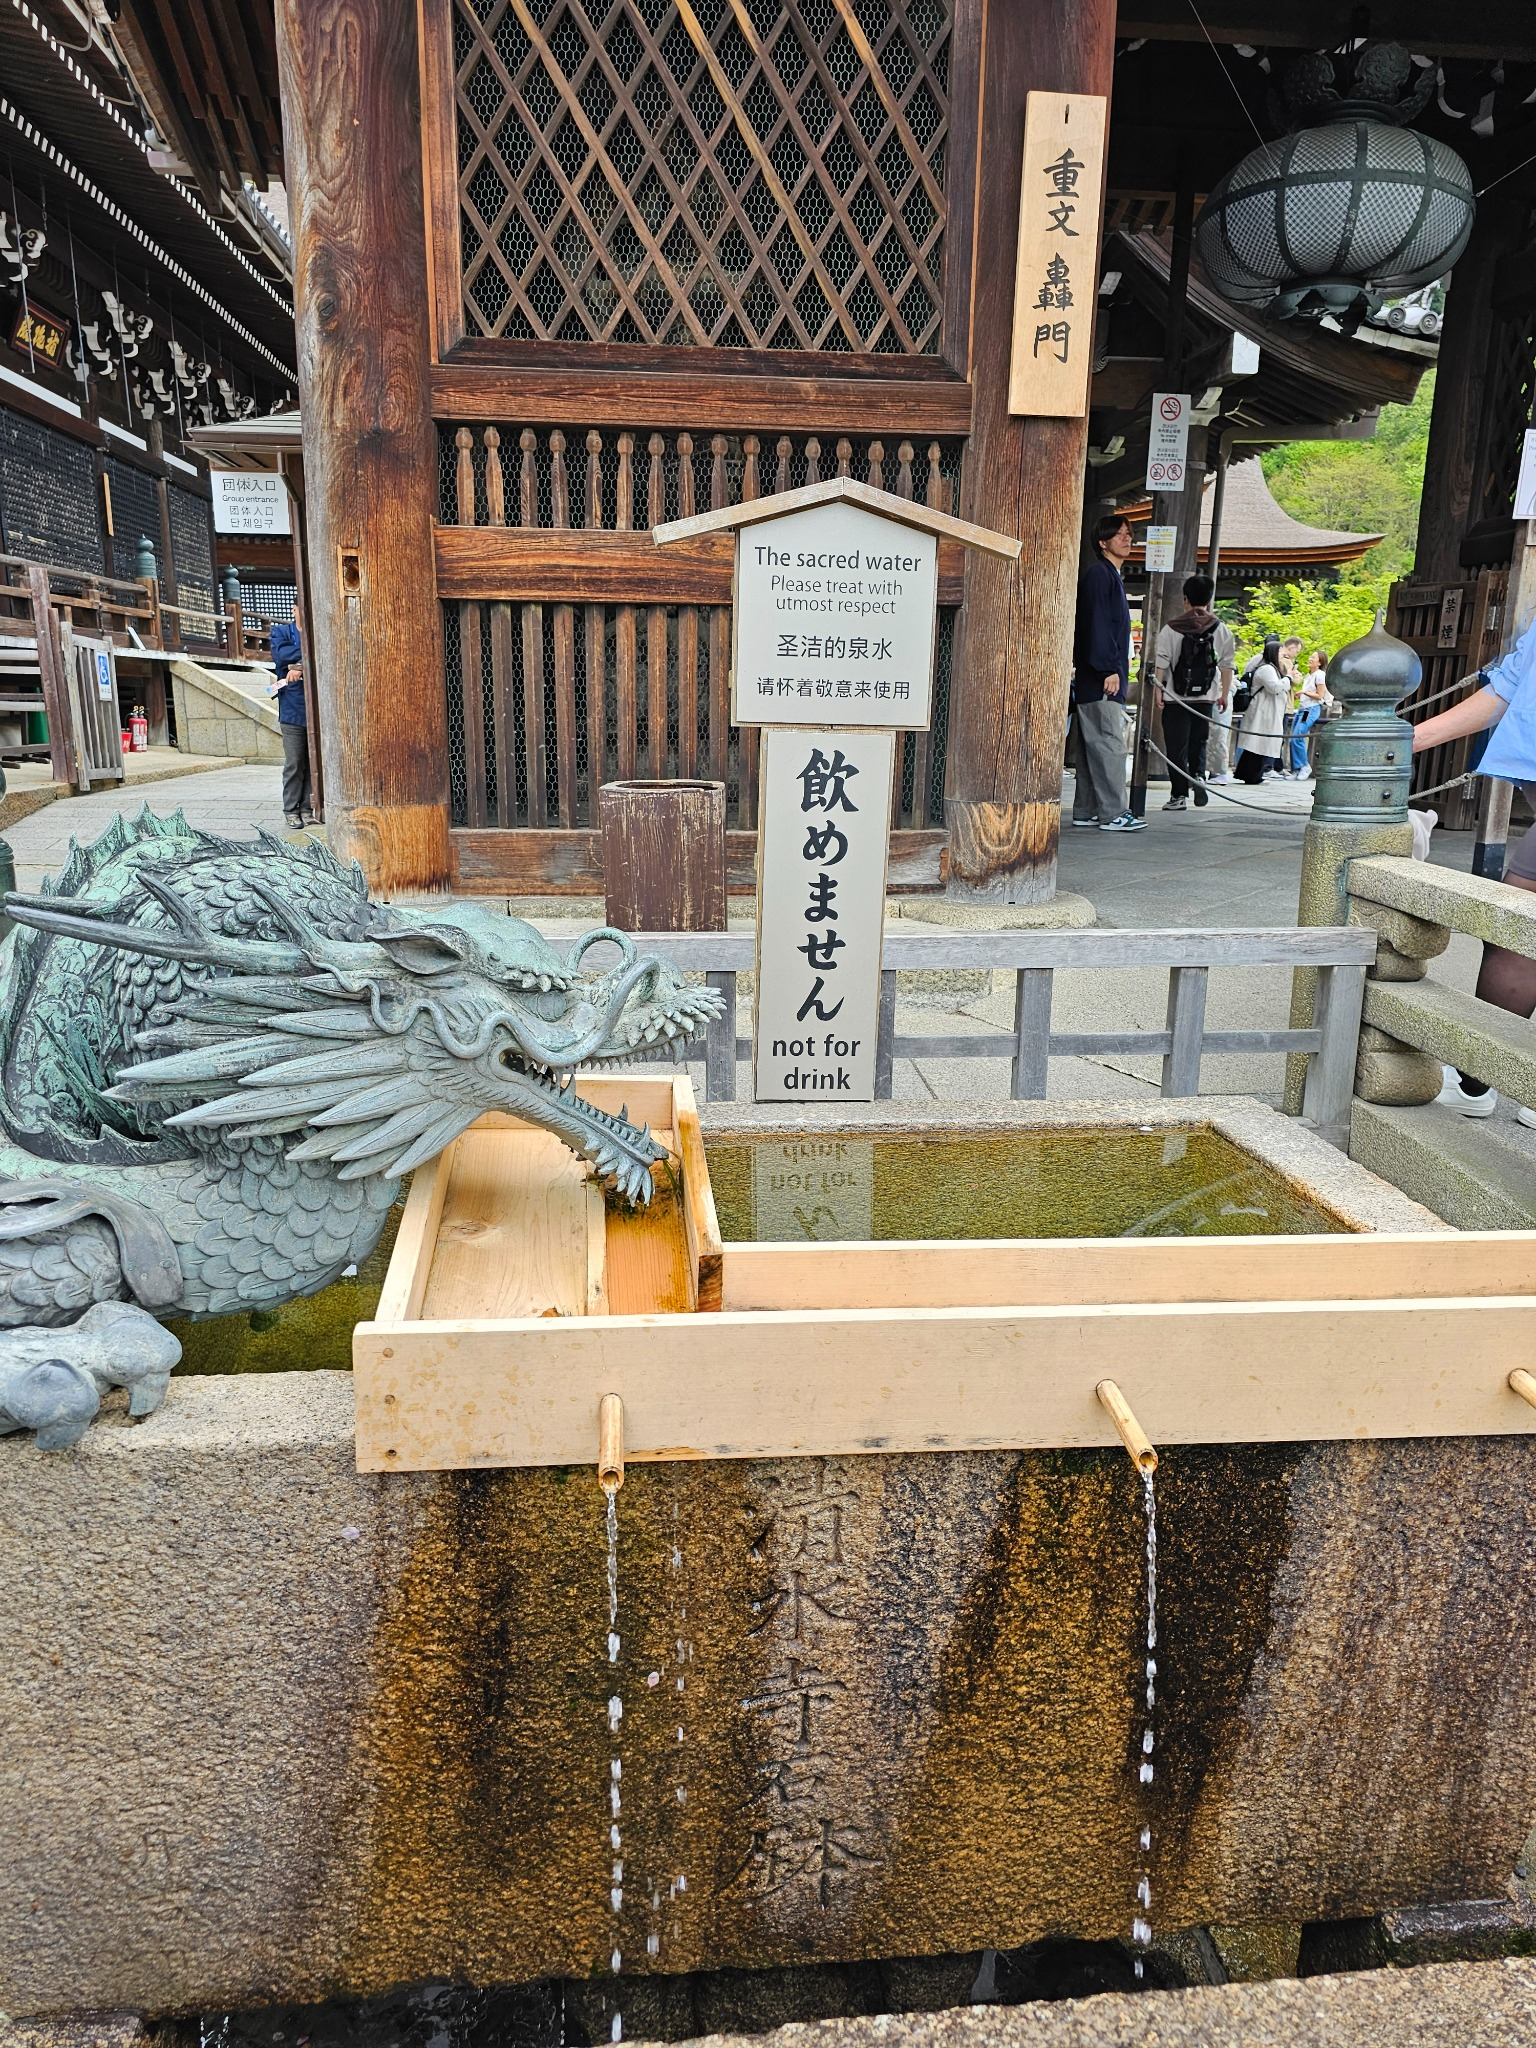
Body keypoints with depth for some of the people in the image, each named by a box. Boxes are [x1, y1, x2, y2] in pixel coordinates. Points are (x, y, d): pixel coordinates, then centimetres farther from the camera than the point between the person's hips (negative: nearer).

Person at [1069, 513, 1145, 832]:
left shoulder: (1112, 575, 23)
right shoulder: (1098, 573, -8)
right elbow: (1097, 624, -17)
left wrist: (1118, 666, 19)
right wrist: (1109, 669, -21)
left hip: (1106, 674, 10)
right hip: (1099, 677, -10)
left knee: (1093, 745, 9)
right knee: (1109, 743, -11)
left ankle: (1086, 811, 13)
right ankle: (1114, 813, -11)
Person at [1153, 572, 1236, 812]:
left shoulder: (1172, 628, -4)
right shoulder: (1221, 630, 4)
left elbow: (1161, 663, -6)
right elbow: (1227, 665, 5)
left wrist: (1158, 689, -1)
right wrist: (1224, 694, 12)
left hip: (1176, 698, -3)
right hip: (1206, 698, 3)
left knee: (1176, 747, 2)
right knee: (1198, 743, 19)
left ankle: (1179, 795, 2)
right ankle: (1198, 776, -5)